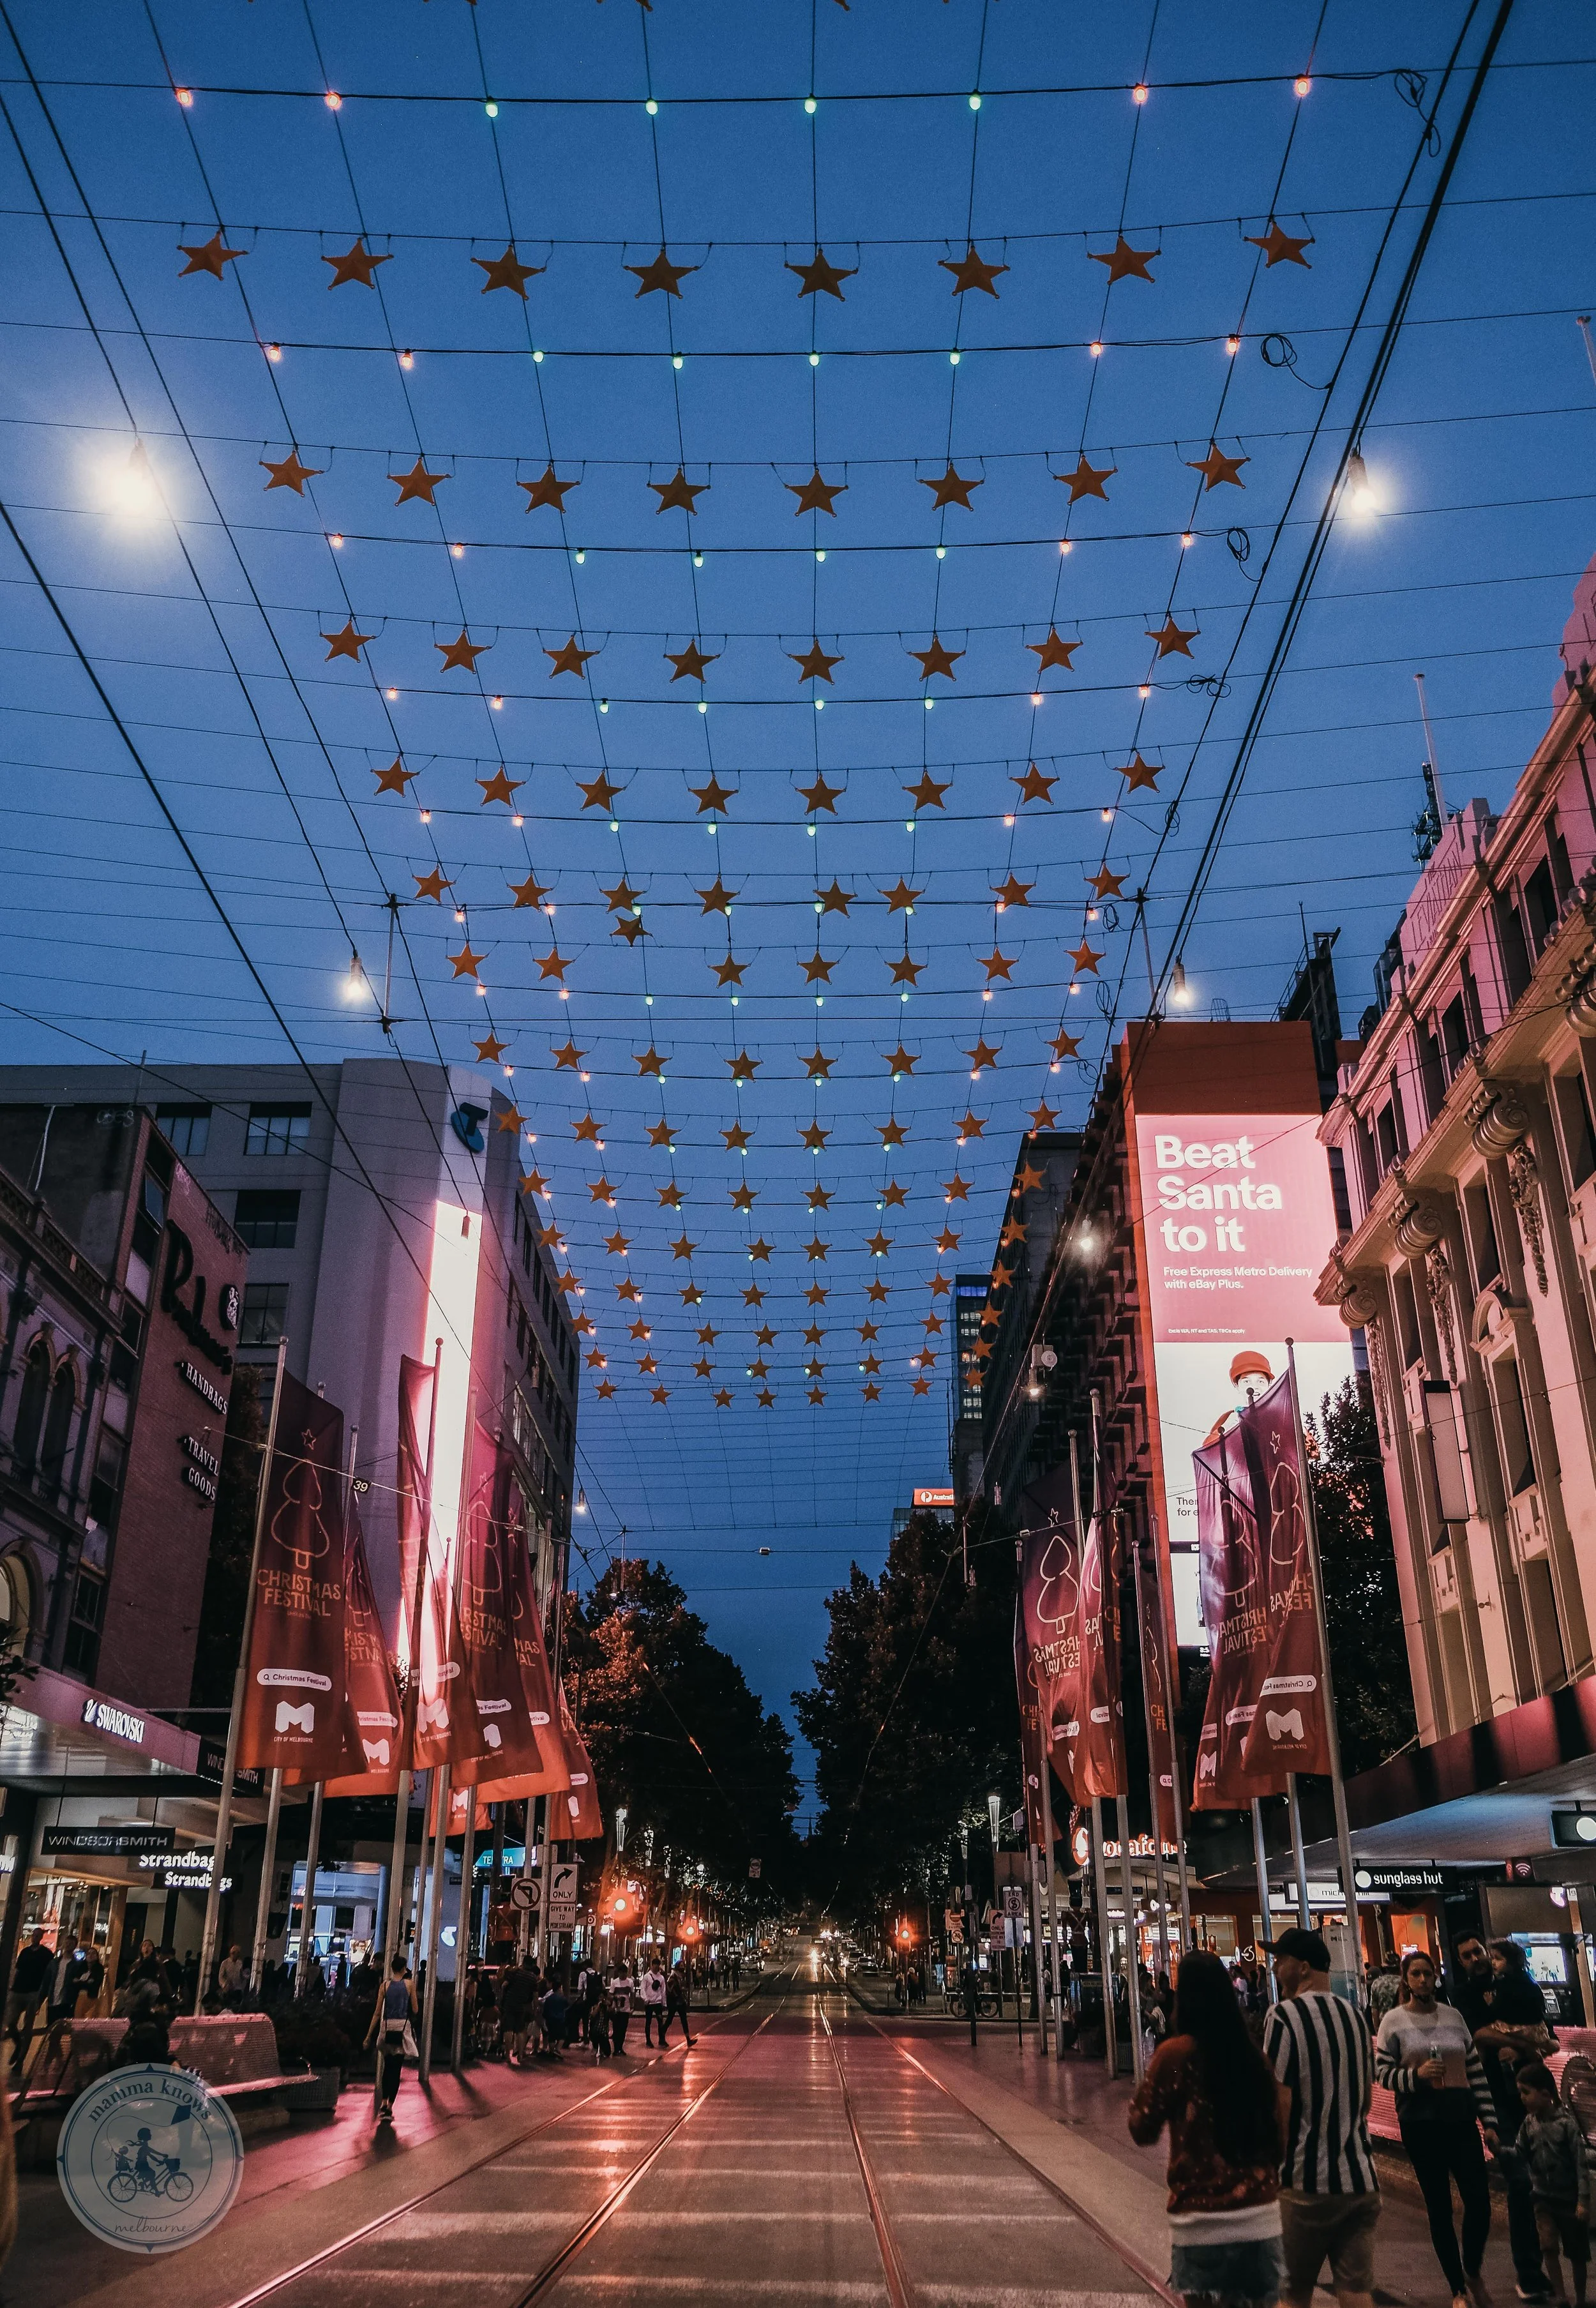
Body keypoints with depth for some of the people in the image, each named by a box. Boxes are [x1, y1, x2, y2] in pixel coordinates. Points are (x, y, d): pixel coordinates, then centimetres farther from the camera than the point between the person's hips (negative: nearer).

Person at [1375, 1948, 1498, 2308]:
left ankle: (1473, 2274, 26)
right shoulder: (1394, 2020, -3)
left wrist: (1489, 2123, 6)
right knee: (1439, 2207, 4)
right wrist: (1416, 2075, -19)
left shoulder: (1454, 2016, 6)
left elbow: (1476, 2072, 9)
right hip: (1420, 2121, -2)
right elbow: (1382, 2073, -3)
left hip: (1461, 2117, 2)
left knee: (1479, 2200, -3)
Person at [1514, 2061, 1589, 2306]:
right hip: (1544, 2195, 3)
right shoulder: (1529, 2122, -2)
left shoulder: (1567, 2122, -18)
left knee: (1577, 2253, 10)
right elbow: (1518, 2156, 3)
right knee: (1549, 2245, -11)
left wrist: (1583, 2200, -17)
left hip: (1570, 2197, -3)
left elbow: (1582, 2163, -15)